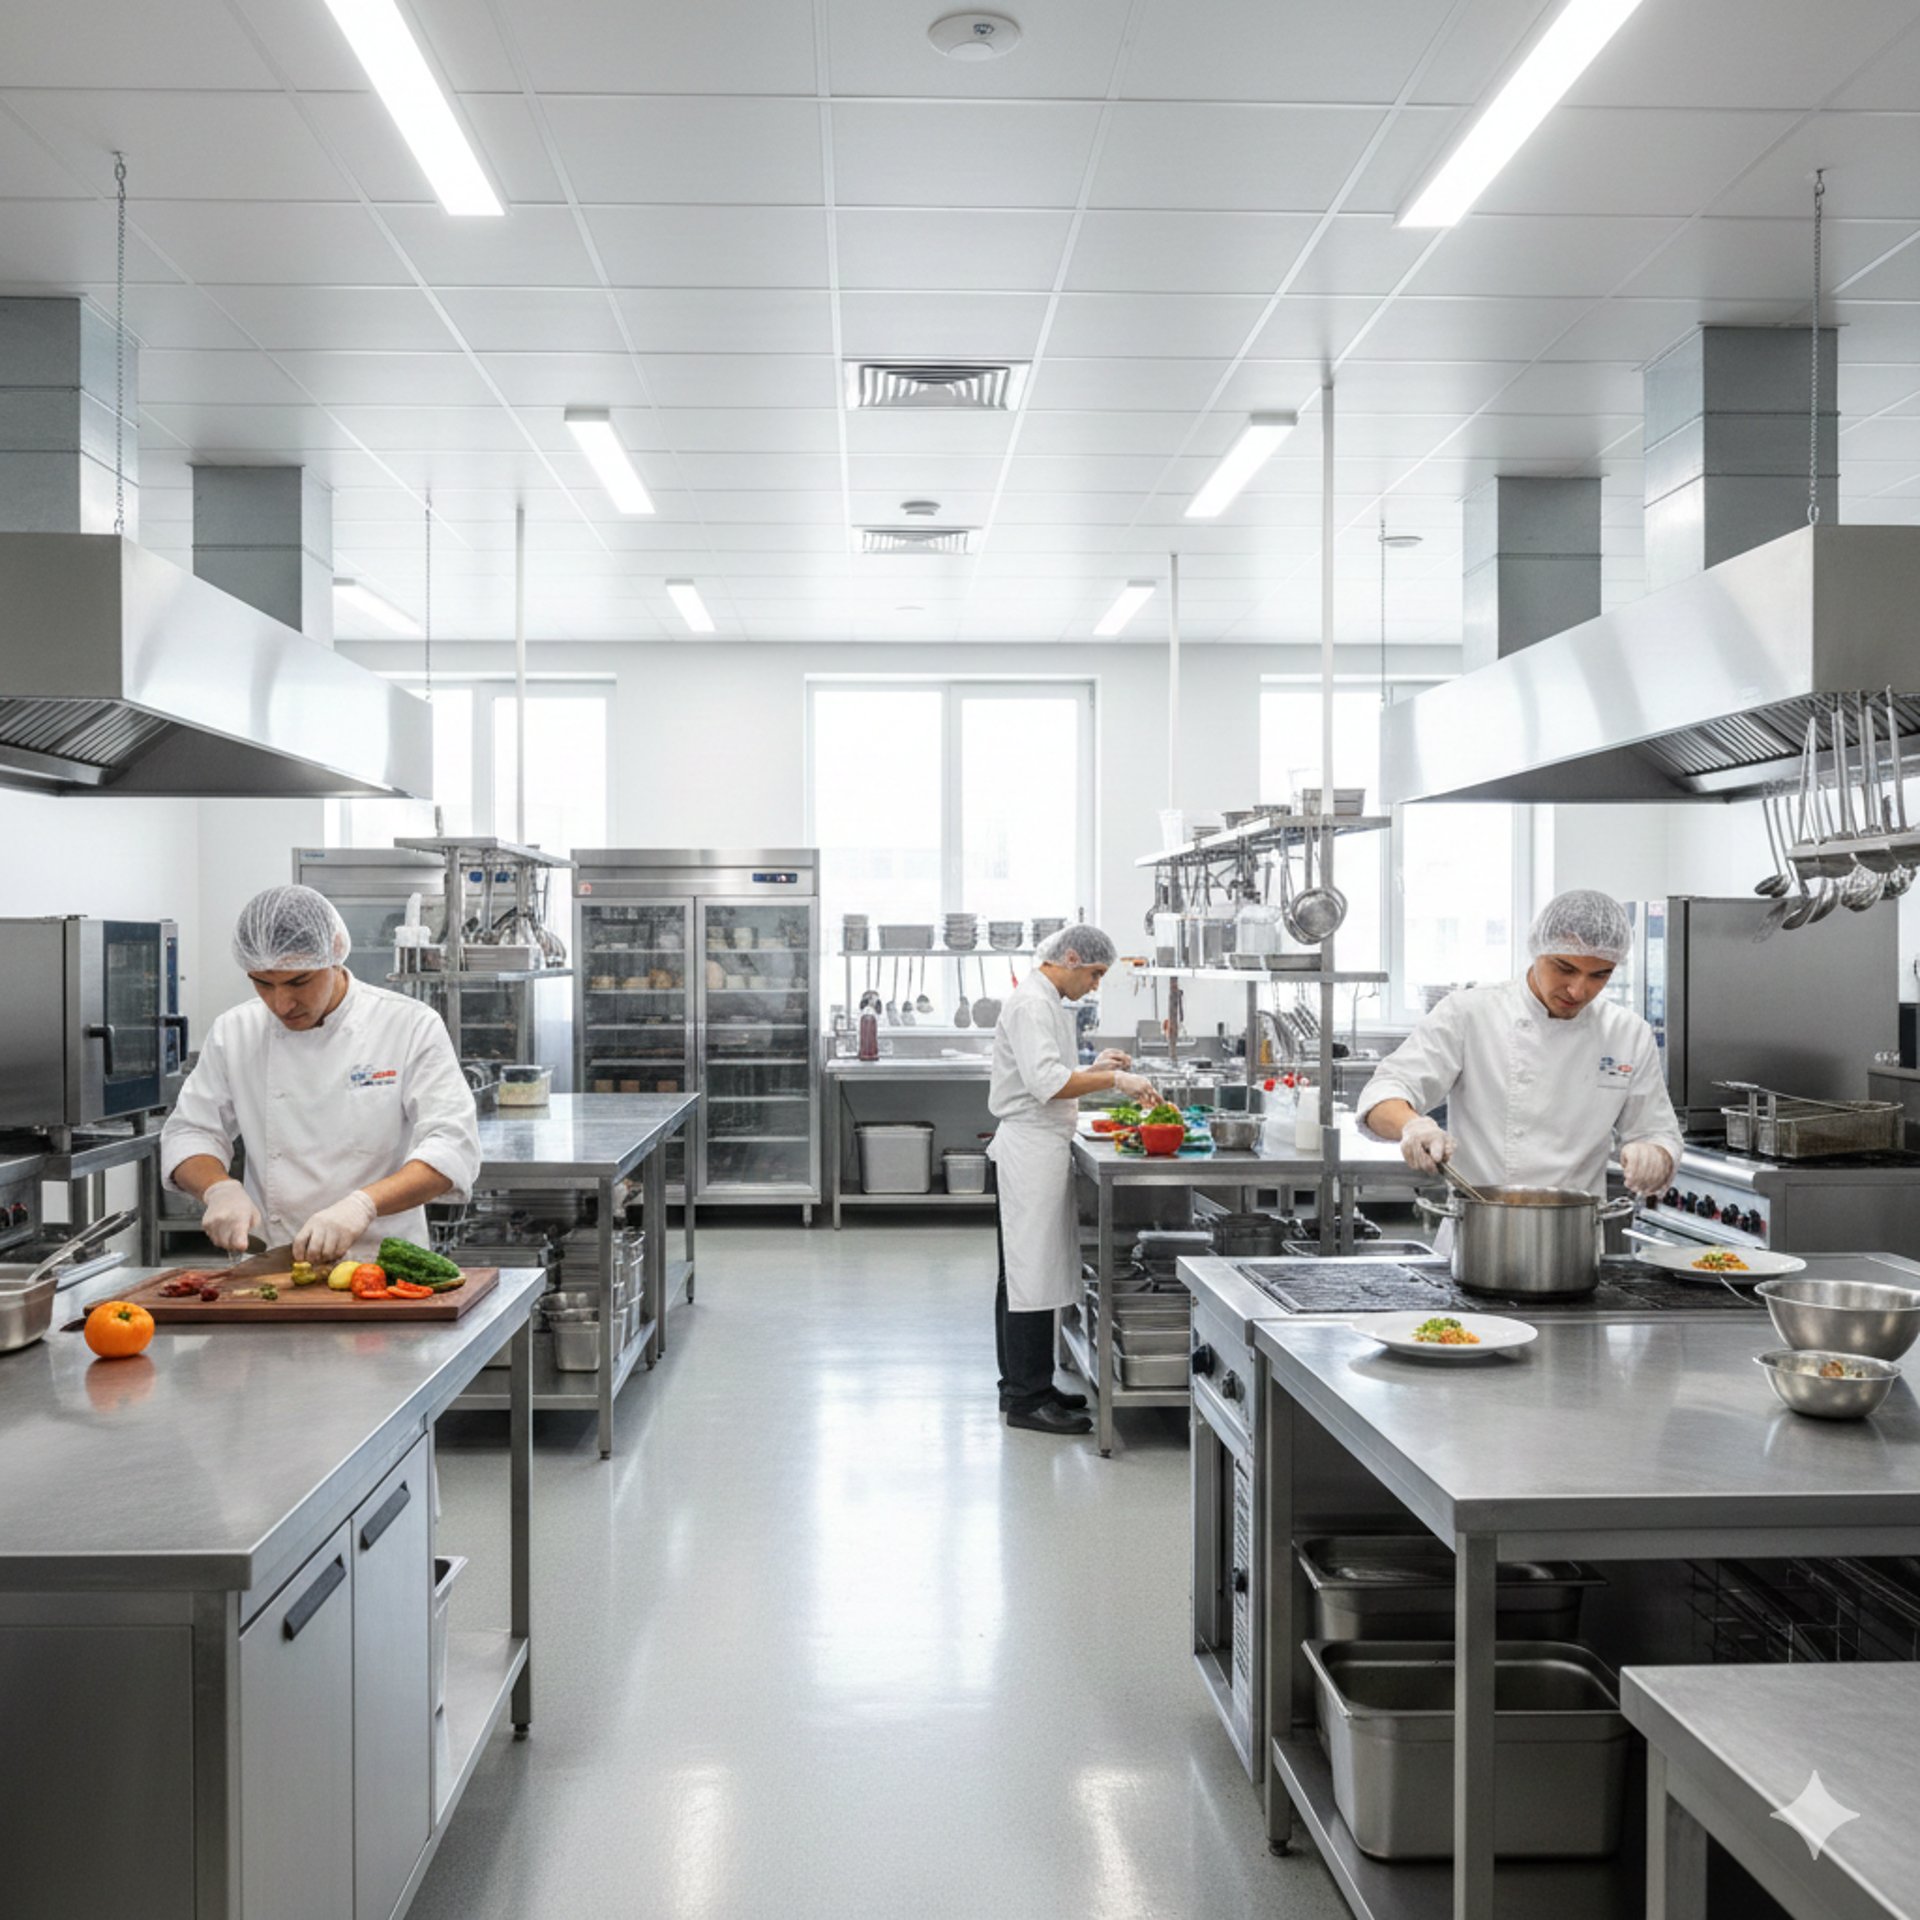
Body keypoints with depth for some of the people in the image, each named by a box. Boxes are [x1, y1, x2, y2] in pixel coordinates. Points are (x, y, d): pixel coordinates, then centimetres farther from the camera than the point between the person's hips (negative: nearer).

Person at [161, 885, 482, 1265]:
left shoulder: (411, 1026, -4)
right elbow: (187, 1133, 14)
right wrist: (220, 1188, -8)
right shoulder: (233, 1033, 9)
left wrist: (363, 1204, -27)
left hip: (381, 1263, -3)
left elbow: (453, 1147, -11)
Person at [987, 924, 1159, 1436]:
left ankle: (1021, 1386, 23)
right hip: (1032, 1147, -11)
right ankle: (1027, 1399, -2)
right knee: (1032, 1274, -7)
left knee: (1024, 1274, 15)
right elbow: (1046, 1083, -25)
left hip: (1040, 1146, 11)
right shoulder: (1032, 1003, -16)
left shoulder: (1047, 1002, 18)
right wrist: (1115, 1079, -23)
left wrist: (1094, 1069, 12)